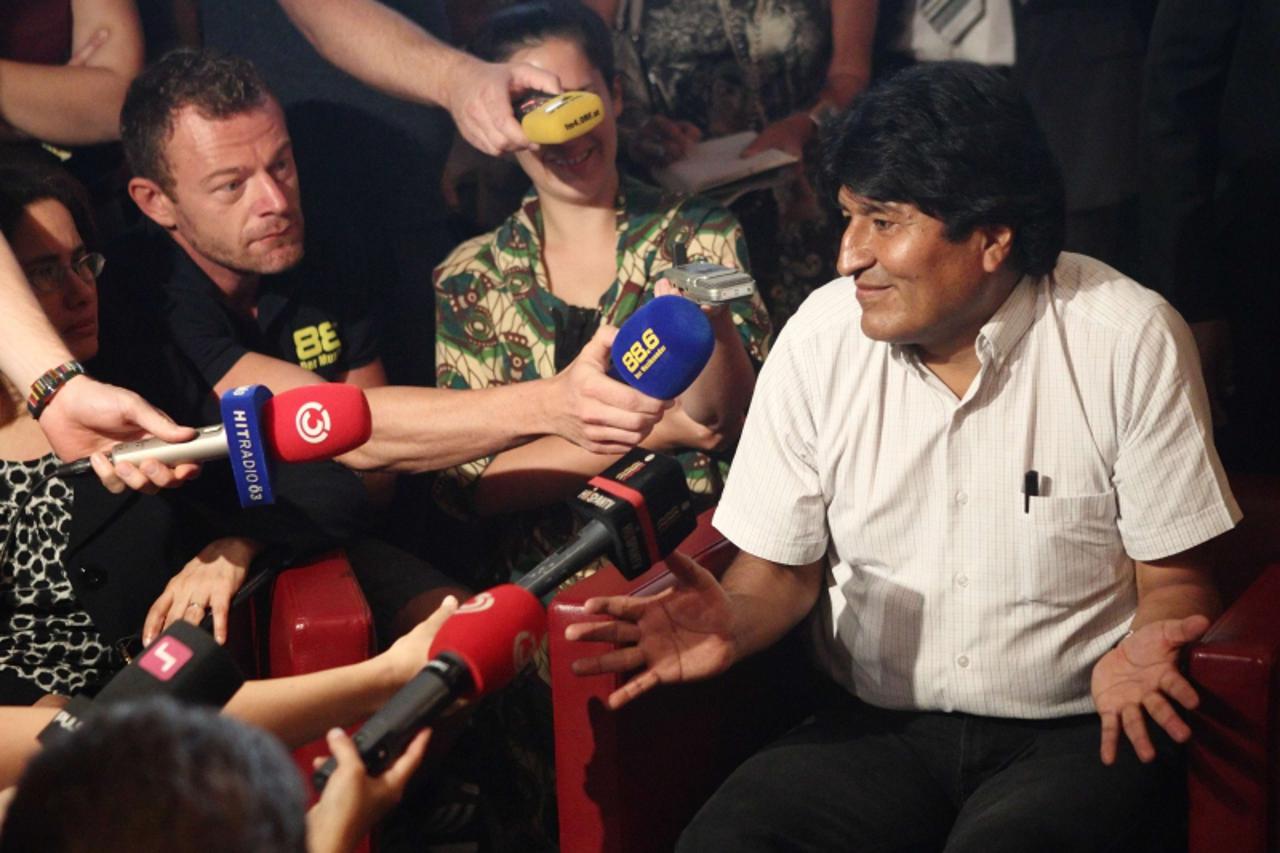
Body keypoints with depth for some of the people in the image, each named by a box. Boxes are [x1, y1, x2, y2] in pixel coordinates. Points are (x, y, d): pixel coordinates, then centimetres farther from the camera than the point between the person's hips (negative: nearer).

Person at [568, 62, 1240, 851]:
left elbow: (1175, 578, -2)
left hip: (1076, 733, -2)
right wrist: (734, 624, -17)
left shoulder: (1130, 341, -10)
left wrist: (1139, 654, -25)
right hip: (878, 725, 2)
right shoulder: (821, 337, -2)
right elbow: (781, 568, 6)